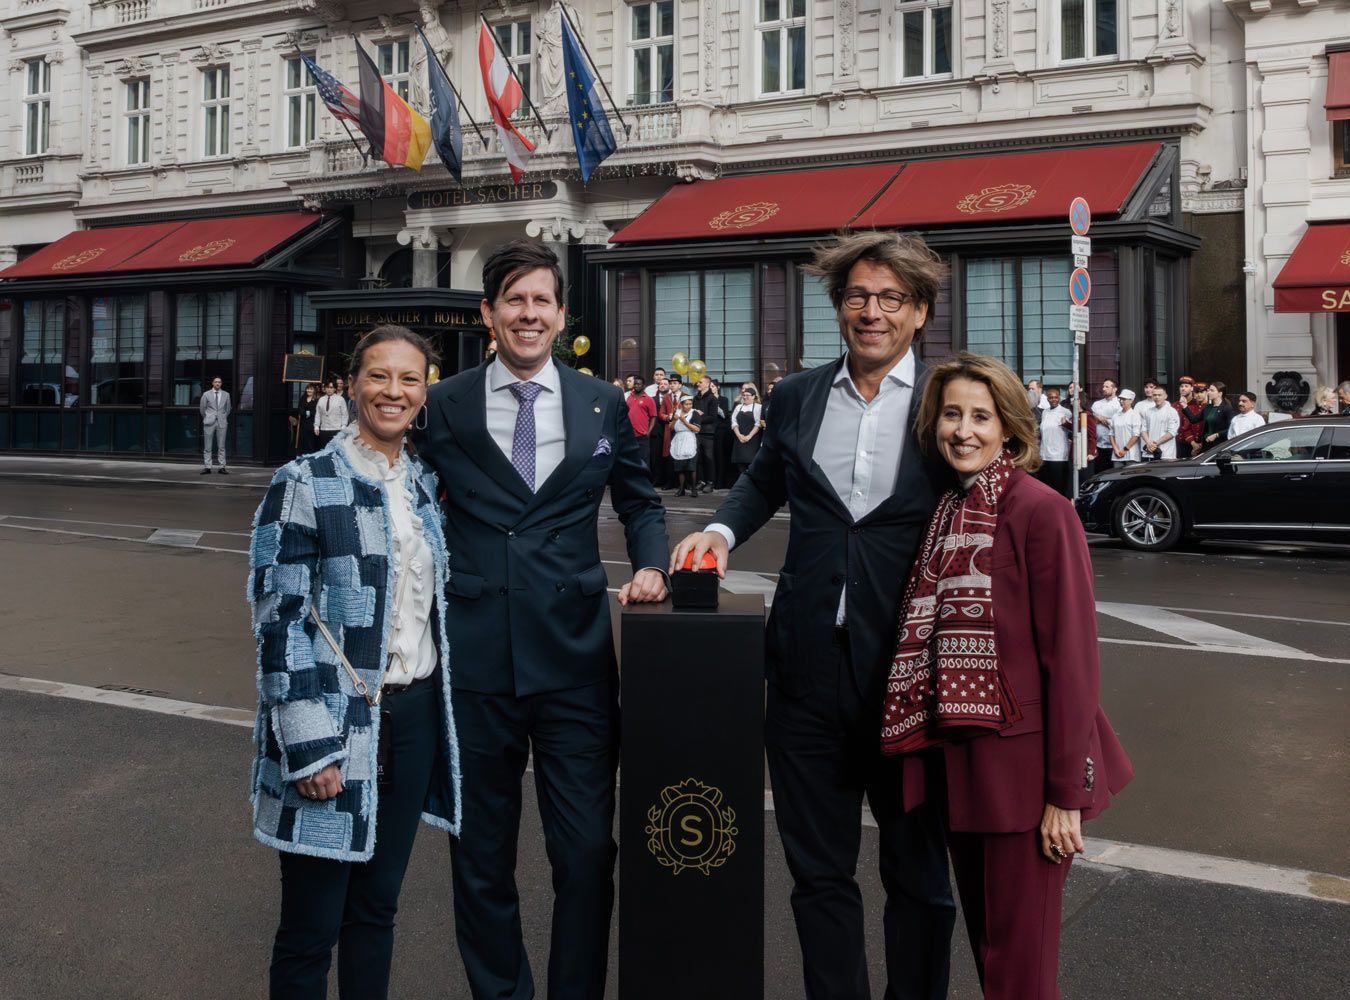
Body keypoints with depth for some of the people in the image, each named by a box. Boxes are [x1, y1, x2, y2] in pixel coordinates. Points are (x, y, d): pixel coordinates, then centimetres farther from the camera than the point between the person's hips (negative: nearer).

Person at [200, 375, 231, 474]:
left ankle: (222, 467, 3)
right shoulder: (206, 394, 3)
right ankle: (207, 467, 1)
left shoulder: (226, 395, 7)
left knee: (221, 446, 1)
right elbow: (202, 408, 12)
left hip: (222, 422, 1)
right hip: (209, 423, -1)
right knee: (207, 447, -1)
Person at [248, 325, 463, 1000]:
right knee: (310, 928, 5)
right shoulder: (306, 483, -9)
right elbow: (277, 620, -12)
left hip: (414, 717, 6)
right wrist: (310, 748, -17)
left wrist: (436, 707, 14)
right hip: (334, 724, -5)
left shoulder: (423, 484, 9)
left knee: (377, 907, 17)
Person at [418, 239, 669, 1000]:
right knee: (482, 853, 13)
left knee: (588, 850, 2)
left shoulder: (605, 405, 6)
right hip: (475, 658, 0)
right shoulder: (444, 407, 3)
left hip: (576, 658, 0)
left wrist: (651, 566, -2)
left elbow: (640, 502, 16)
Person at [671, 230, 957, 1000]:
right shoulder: (798, 396, 7)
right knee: (819, 870, 14)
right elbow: (765, 481, 24)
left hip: (911, 668, -3)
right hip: (811, 667, 3)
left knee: (917, 869, 14)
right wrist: (723, 530, 6)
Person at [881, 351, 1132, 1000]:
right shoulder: (943, 513, 9)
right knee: (984, 939, 19)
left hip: (1022, 762, -7)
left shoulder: (1041, 511, -13)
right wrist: (935, 757, 11)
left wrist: (1067, 793, -15)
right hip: (956, 761, 7)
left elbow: (1070, 656, -15)